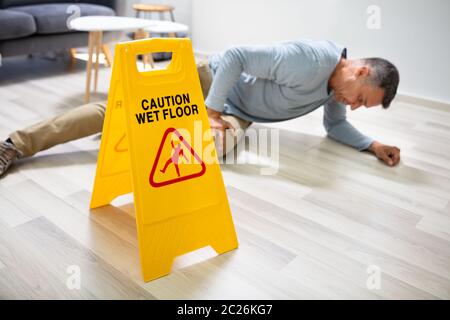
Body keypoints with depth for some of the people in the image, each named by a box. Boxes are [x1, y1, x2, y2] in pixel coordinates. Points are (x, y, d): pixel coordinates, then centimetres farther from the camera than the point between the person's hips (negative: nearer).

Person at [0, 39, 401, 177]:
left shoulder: (336, 85, 0)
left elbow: (336, 126, 14)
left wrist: (373, 144, -1)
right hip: (213, 79, -7)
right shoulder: (310, 60, -29)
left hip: (238, 113, 8)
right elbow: (236, 56, -28)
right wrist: (210, 110, -26)